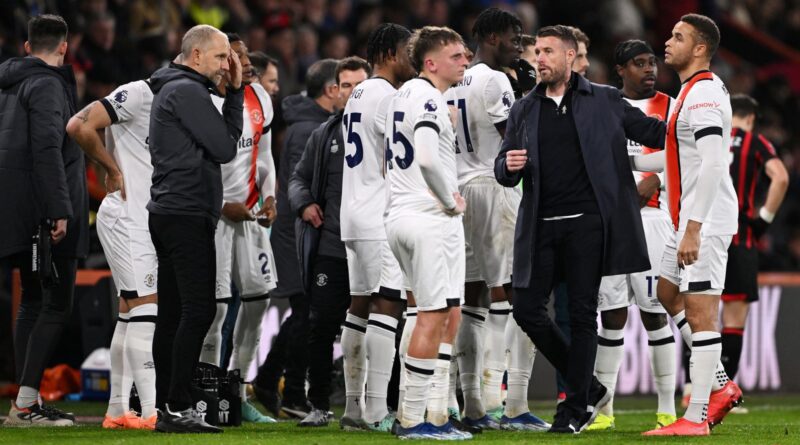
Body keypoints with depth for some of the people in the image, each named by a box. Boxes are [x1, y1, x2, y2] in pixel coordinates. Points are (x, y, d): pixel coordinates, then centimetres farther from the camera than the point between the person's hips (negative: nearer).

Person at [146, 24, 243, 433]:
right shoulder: (187, 91, -11)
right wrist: (235, 93, -1)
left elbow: (216, 140, 18)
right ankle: (177, 408, -16)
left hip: (168, 213, 11)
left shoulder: (170, 91, 22)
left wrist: (234, 91, 11)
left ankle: (166, 408, 9)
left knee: (172, 314, 9)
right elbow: (225, 148, -11)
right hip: (187, 215, -11)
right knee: (198, 310, -12)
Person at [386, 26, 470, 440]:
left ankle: (437, 412, 12)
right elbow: (428, 159, -28)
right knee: (433, 317, -5)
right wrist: (451, 201, -14)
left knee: (448, 315, 14)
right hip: (430, 218, -10)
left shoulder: (403, 94, 16)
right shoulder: (428, 99, -14)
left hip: (399, 215, 10)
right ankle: (412, 419, -3)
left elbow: (389, 162, 25)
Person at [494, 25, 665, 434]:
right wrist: (508, 166, -8)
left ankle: (575, 409, 7)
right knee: (527, 309, -1)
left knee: (582, 315, -2)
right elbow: (503, 172, 16)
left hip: (586, 222, -4)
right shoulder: (523, 111, 14)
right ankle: (588, 389, 16)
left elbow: (652, 131, 2)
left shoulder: (604, 101, 5)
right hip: (541, 227, 4)